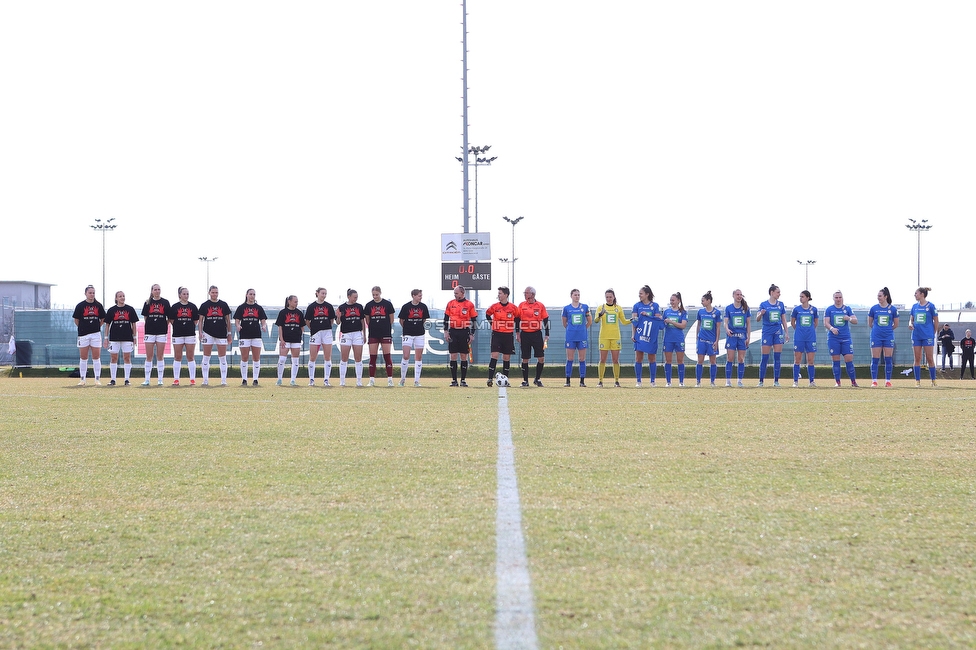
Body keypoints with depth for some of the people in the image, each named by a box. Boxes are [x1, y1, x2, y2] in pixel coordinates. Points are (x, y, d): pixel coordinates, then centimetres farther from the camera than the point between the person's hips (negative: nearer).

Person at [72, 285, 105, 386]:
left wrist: (97, 327, 8)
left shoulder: (98, 305, 4)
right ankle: (83, 379, 10)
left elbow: (102, 319, 14)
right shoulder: (80, 306, -2)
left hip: (96, 334, 1)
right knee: (83, 358, 4)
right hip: (83, 335, -1)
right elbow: (76, 320, 5)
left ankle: (97, 379, 3)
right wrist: (82, 328, 6)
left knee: (96, 357, 0)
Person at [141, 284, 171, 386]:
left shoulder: (165, 302, 4)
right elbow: (145, 316, 10)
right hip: (149, 331, 1)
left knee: (160, 356, 1)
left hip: (161, 332, -1)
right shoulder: (148, 302, 5)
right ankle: (147, 379, 6)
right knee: (149, 357, 2)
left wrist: (165, 325, 1)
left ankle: (160, 380, 6)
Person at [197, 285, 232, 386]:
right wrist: (200, 332, -5)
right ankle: (205, 380, 6)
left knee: (222, 358, 1)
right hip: (208, 333, 0)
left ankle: (223, 380, 5)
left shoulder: (224, 305, 7)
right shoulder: (204, 305, 5)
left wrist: (229, 333, 6)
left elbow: (228, 320, 10)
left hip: (221, 334, 0)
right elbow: (201, 320, 5)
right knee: (206, 357, 1)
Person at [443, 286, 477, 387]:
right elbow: (446, 318, 10)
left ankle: (463, 380, 6)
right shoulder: (450, 304, 7)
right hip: (453, 332, 2)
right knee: (453, 356, 0)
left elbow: (473, 320, 4)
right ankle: (454, 380, 4)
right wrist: (446, 332, 1)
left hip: (464, 332, -2)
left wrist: (472, 334, -1)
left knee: (464, 356, 2)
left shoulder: (469, 304, 1)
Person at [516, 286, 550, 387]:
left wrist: (547, 335, 1)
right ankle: (525, 381, 12)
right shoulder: (521, 305, 4)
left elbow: (545, 321, 5)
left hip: (537, 334, -1)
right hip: (525, 334, 1)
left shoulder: (540, 306, 1)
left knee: (541, 358, -5)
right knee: (525, 359, 3)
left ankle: (538, 379, 11)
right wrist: (517, 333, 3)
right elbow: (517, 319, 9)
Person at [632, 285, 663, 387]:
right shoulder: (637, 305, 8)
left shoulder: (655, 306, 5)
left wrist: (647, 315, -15)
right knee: (638, 359, -3)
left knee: (652, 359, 3)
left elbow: (659, 319, -3)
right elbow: (634, 320, 4)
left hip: (651, 336, -1)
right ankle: (639, 381, 1)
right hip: (639, 336, 1)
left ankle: (652, 381, 10)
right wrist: (633, 334, -6)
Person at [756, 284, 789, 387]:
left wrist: (787, 333, 9)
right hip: (767, 332, -3)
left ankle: (776, 380, 4)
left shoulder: (780, 304, 9)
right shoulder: (763, 304, -1)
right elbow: (757, 319, -5)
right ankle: (761, 380, 2)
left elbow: (784, 320, 13)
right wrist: (761, 314, -26)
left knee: (777, 357, -1)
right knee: (765, 357, -4)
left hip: (778, 332, 3)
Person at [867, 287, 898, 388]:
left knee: (888, 359, 1)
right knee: (875, 359, -1)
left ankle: (888, 381, 7)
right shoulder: (874, 308, 1)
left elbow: (896, 324, 10)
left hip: (888, 337, 0)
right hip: (876, 337, 0)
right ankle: (874, 381, 3)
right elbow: (869, 323, 12)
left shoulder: (893, 309, 0)